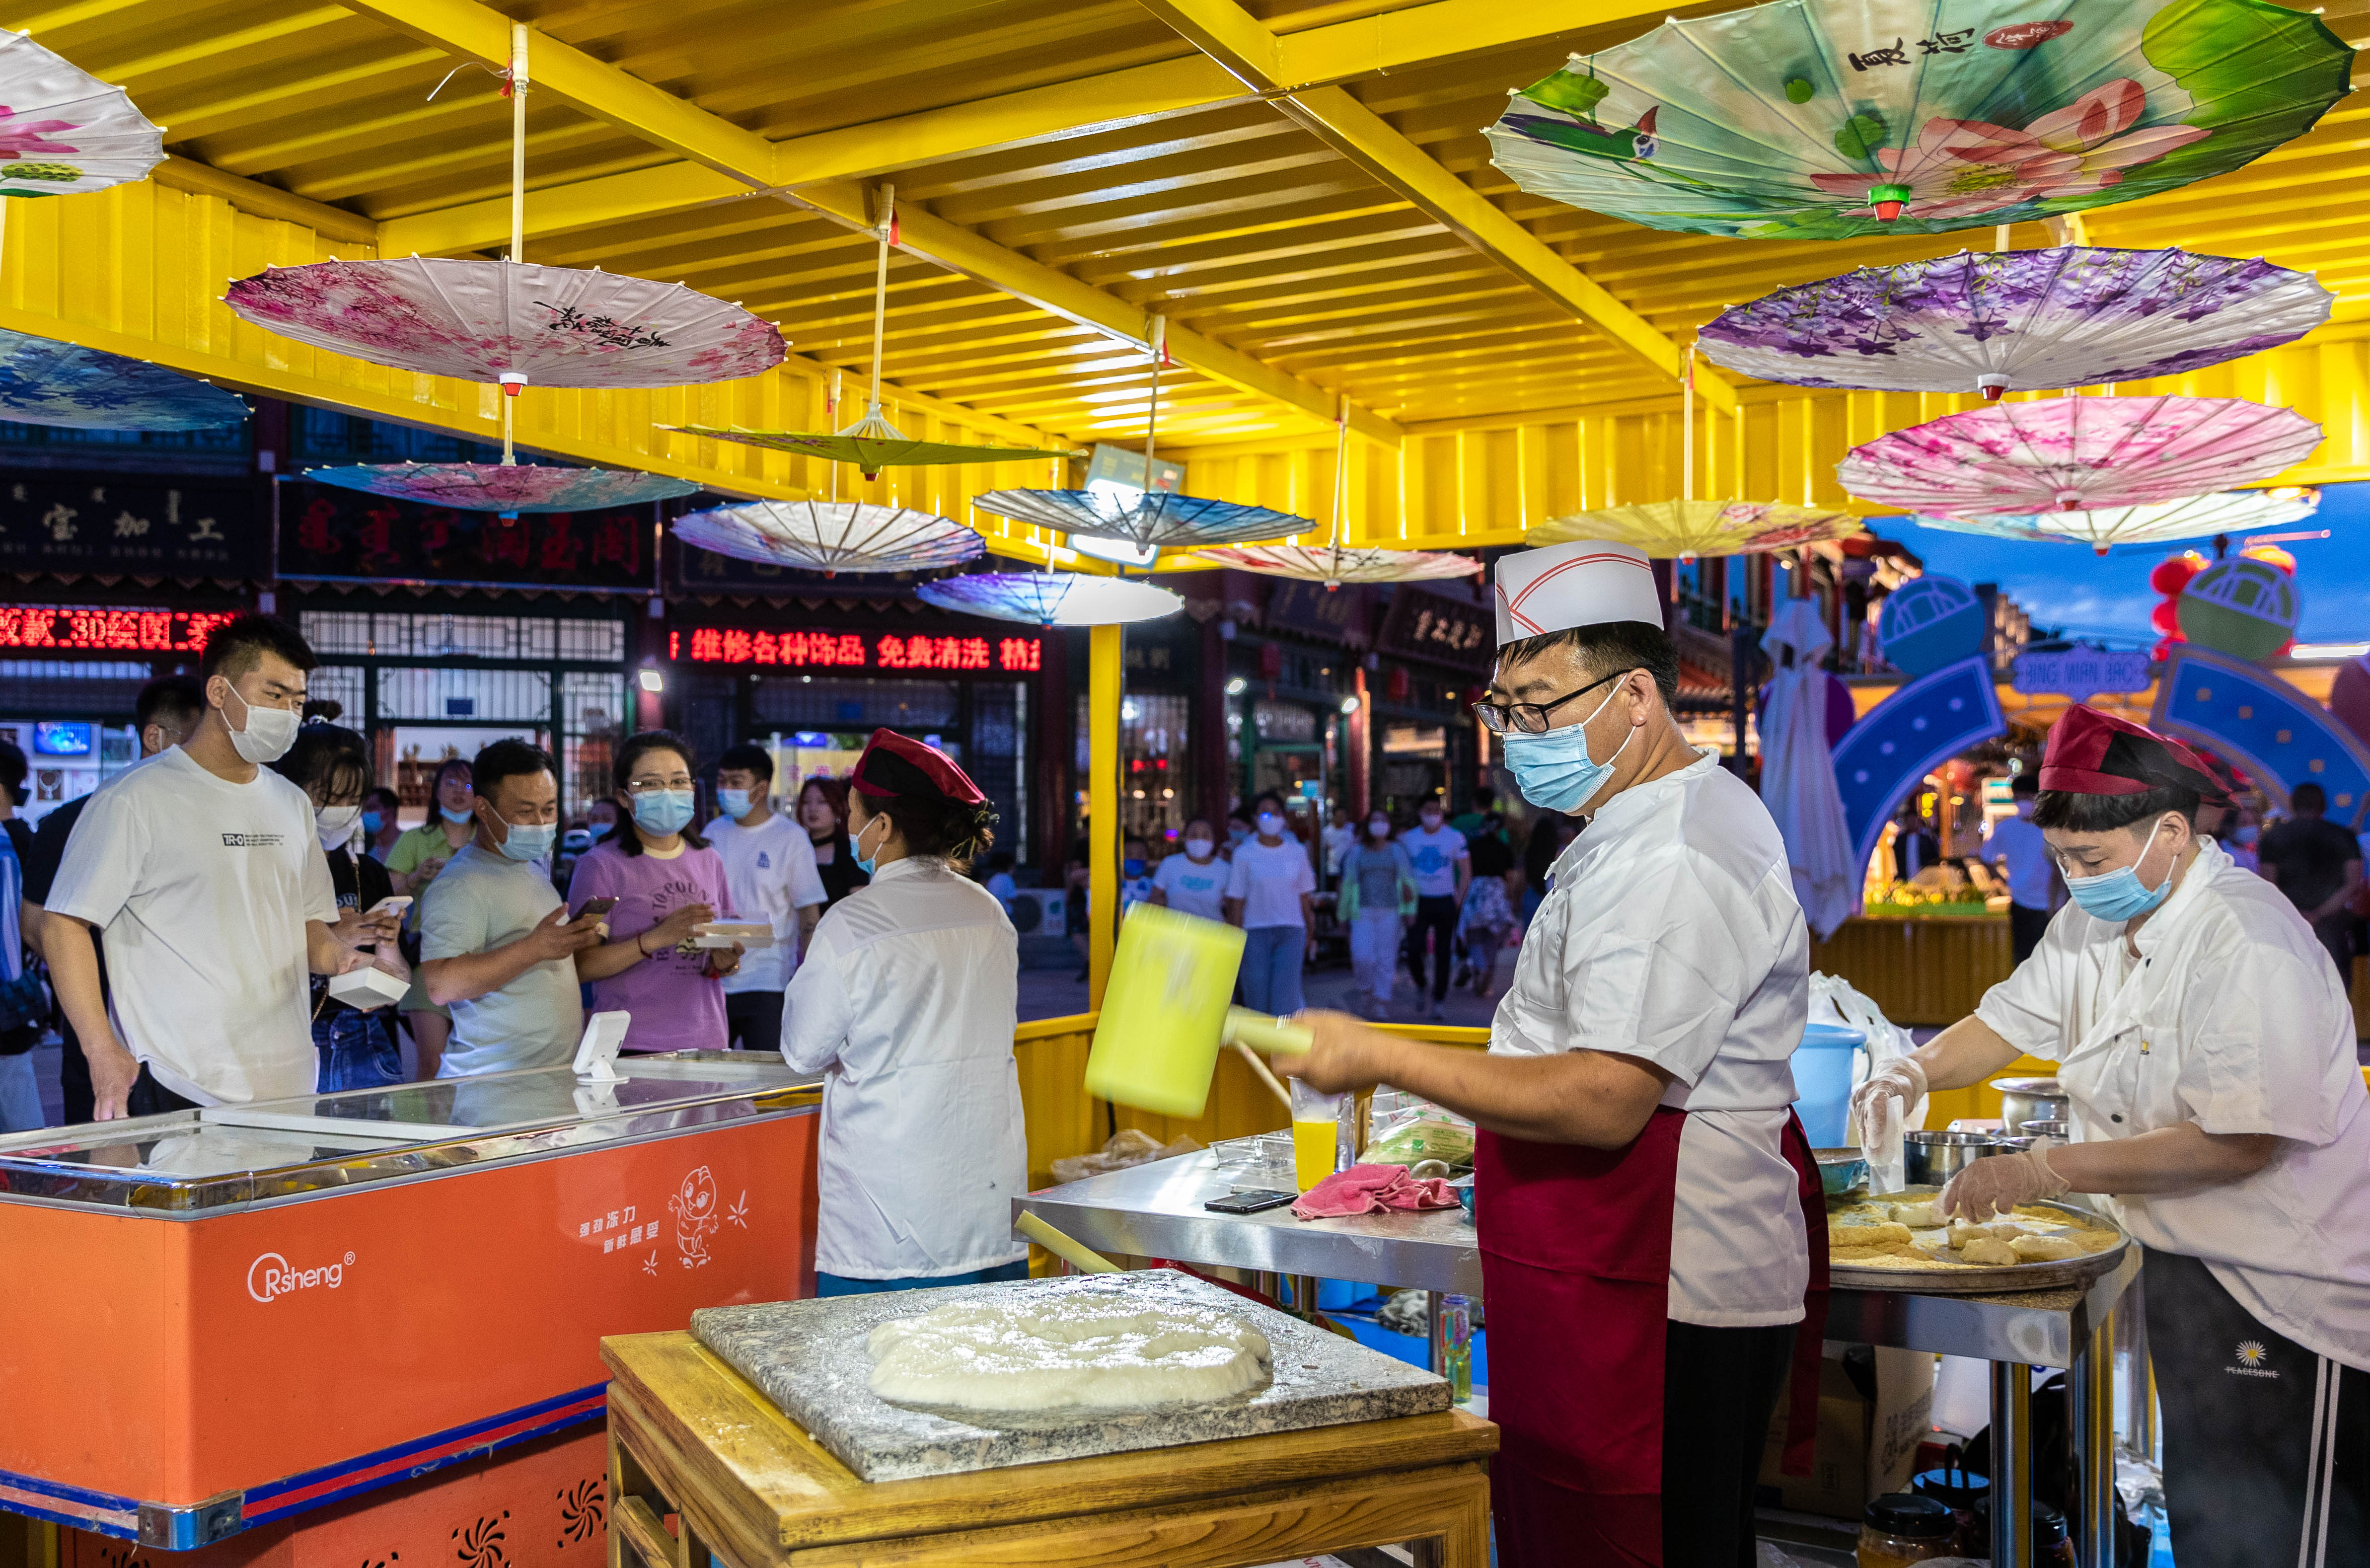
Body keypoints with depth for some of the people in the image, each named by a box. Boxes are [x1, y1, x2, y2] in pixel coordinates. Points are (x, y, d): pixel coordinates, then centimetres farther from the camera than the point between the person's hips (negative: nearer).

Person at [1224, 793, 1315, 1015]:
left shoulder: (1297, 852, 6)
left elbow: (1305, 897, 13)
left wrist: (1309, 933, 13)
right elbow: (1236, 901, 0)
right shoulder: (1244, 854, 0)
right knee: (1257, 997, 1)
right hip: (1255, 932, -1)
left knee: (1286, 992, -10)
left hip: (1291, 931, 1)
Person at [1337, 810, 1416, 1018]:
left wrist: (1408, 911, 2)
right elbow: (1347, 883, 13)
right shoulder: (1356, 852, 9)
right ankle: (1370, 990, 13)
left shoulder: (1397, 851, 8)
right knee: (1362, 955, -12)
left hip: (1390, 912, 0)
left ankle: (1382, 1001, 8)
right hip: (1363, 911, 0)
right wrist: (1343, 913, 13)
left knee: (1387, 958, -2)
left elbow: (1409, 881, 9)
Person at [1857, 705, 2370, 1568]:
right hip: (2183, 1267, 8)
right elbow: (2008, 1020, 11)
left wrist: (2049, 1170, -28)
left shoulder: (2248, 944, -24)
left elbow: (2241, 1143, -29)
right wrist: (1917, 1069, -10)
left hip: (2290, 1296, -8)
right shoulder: (2096, 922, 4)